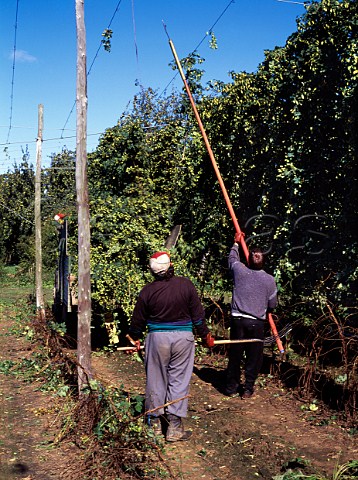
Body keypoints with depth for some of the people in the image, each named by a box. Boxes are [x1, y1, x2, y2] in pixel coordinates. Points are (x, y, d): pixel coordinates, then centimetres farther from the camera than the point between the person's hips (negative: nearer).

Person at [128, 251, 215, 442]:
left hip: (157, 339, 0)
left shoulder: (147, 290, -4)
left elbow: (138, 320, 6)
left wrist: (135, 339, 24)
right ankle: (174, 427, 8)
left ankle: (155, 421, 25)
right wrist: (206, 336, 16)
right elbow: (198, 314, 1)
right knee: (179, 380, 6)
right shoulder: (185, 284, -5)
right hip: (183, 338, 0)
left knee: (156, 379, 13)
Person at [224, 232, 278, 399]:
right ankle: (248, 389, 16)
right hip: (257, 323, -1)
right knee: (253, 357, 10)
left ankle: (231, 387, 22)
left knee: (235, 354, 11)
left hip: (237, 319, 1)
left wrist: (236, 243, 35)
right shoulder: (270, 280, -5)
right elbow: (272, 305, 5)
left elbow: (233, 258, 19)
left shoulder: (239, 271, -5)